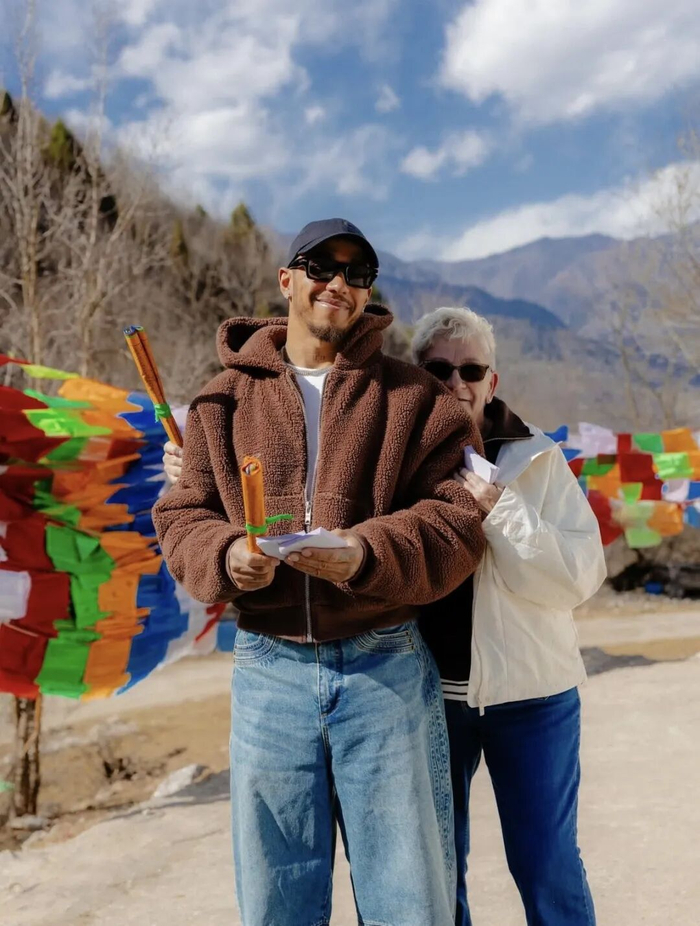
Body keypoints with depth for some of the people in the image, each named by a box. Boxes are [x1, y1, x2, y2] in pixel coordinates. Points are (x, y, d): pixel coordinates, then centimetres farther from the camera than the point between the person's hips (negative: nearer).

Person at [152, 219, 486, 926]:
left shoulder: (413, 396, 3)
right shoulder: (225, 399, 9)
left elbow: (457, 521, -5)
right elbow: (181, 518, 7)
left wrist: (366, 554, -23)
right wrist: (225, 556, -15)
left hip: (386, 667, -1)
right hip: (268, 670, 2)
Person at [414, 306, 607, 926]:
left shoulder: (535, 458, -5)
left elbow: (580, 577, -13)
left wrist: (495, 509, -22)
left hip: (528, 691, -1)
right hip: (424, 692, 2)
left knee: (546, 862, 10)